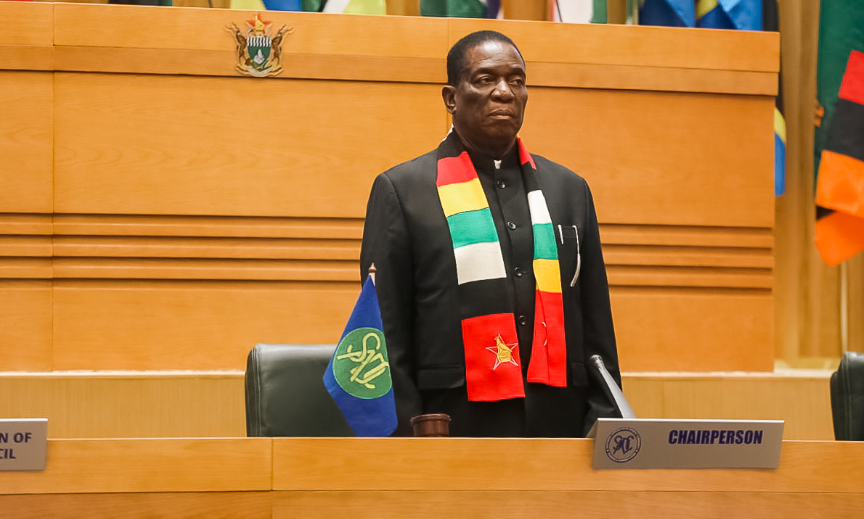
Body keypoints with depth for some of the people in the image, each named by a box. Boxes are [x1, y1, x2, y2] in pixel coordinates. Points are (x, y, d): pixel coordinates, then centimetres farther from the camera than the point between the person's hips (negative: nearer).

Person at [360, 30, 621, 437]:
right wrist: (404, 436, -8)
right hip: (454, 428, -3)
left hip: (560, 426, 4)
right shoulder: (401, 190, 4)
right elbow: (385, 335, 0)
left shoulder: (569, 190, 17)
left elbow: (597, 331, 15)